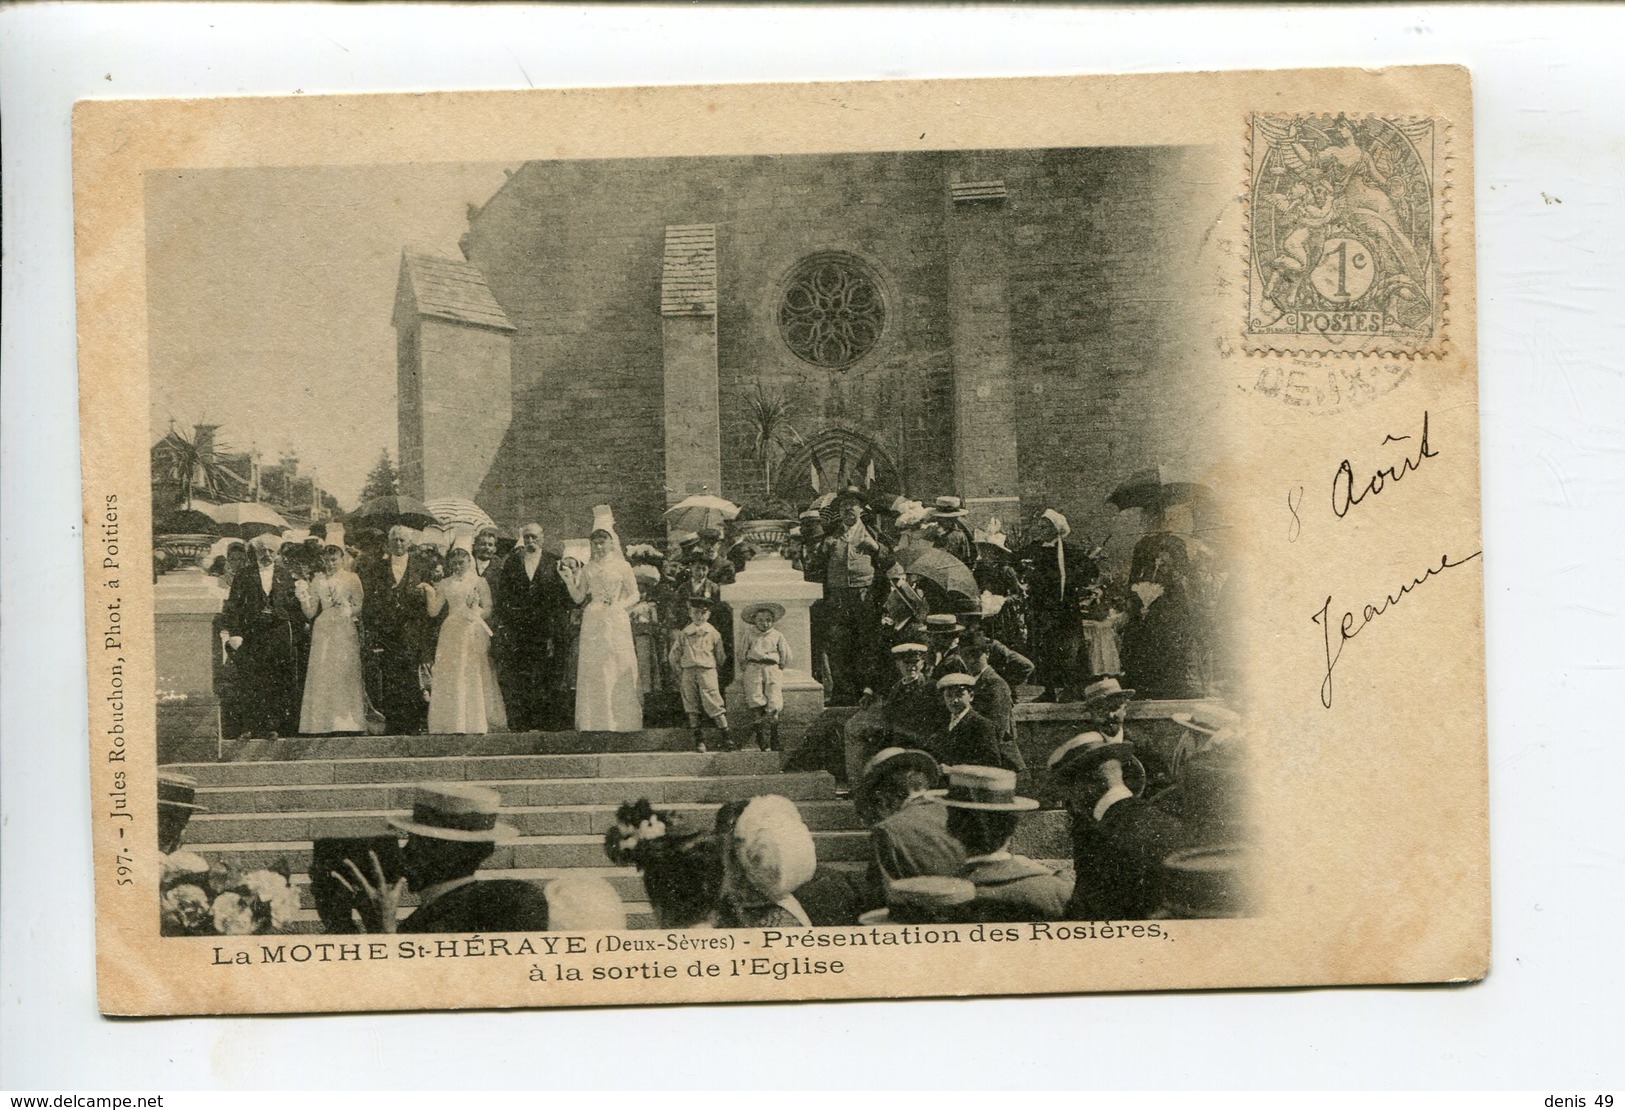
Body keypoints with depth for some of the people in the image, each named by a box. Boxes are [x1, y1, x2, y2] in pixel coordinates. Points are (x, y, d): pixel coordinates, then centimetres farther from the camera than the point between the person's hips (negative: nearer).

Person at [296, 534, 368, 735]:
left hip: (345, 634, -2)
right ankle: (322, 724, -1)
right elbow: (310, 613, 6)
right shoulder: (317, 581, 11)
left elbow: (359, 608, 6)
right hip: (323, 633, 2)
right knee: (321, 678, -3)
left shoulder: (352, 579, 5)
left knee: (345, 676, -5)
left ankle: (347, 724, -2)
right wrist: (303, 598, -11)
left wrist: (349, 610, -11)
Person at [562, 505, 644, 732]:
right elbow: (578, 598, 10)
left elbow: (634, 596, 6)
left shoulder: (622, 566, 4)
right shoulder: (587, 569, 11)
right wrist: (570, 579, -4)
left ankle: (621, 722, -1)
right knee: (593, 673, -2)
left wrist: (619, 607, -8)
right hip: (593, 624, 2)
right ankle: (595, 723, -1)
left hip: (616, 624, -2)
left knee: (619, 671, -4)